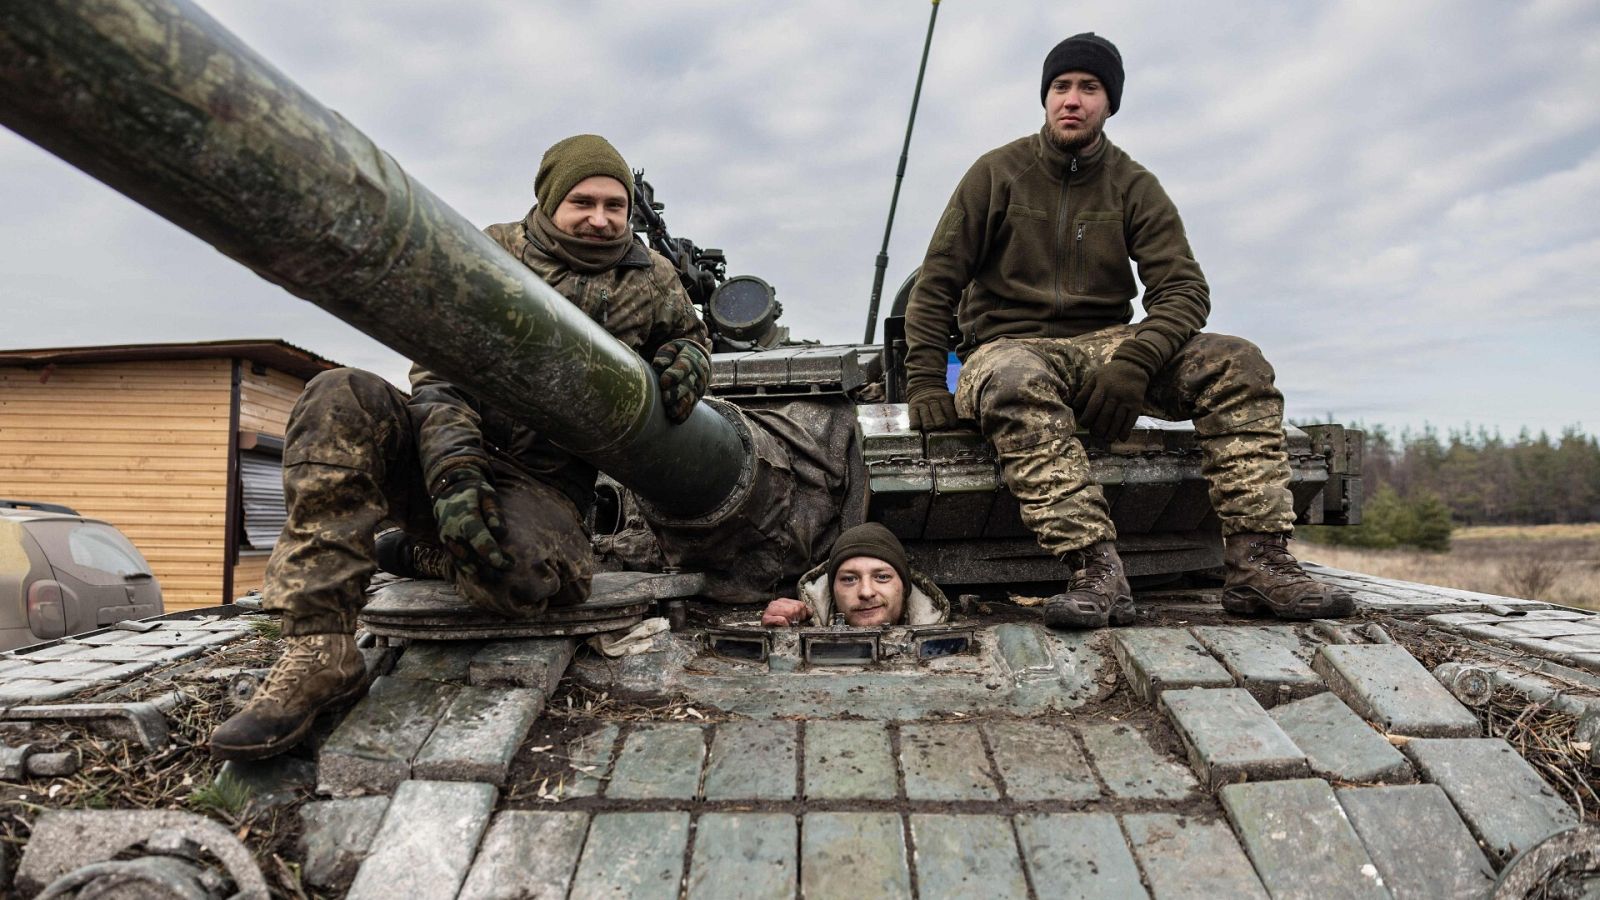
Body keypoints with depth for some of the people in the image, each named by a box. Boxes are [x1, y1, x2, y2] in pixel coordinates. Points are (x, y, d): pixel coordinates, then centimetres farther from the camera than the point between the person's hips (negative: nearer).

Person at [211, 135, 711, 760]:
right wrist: (453, 467, -24)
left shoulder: (652, 279, 9)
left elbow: (690, 334, 29)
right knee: (341, 398, -29)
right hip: (447, 451, 2)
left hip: (544, 486, -1)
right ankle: (319, 652, -28)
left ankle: (423, 555, 2)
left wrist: (686, 363, 1)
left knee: (520, 575, -37)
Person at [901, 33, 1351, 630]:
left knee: (1237, 363, -19)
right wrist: (925, 380, -14)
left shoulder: (1133, 186, 8)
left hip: (1107, 347, 3)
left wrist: (1133, 362, -23)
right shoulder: (998, 172, 3)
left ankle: (1257, 562, -26)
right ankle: (1096, 571, -46)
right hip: (1011, 346, -3)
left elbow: (1184, 289, -2)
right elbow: (937, 284, -1)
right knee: (1016, 385, -40)